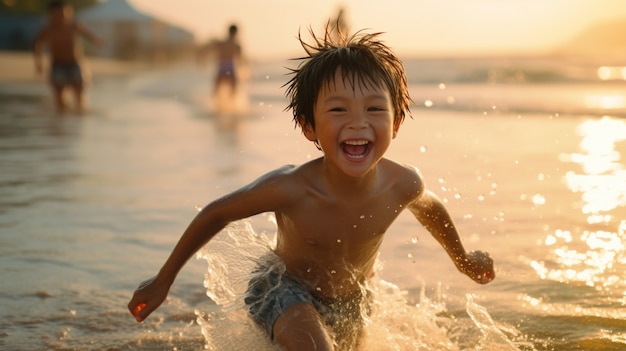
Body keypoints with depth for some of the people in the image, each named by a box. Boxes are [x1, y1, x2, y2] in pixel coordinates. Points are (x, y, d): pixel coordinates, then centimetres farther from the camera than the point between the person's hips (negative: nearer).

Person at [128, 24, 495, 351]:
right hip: (286, 289, -5)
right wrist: (163, 281, -11)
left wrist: (462, 257, 18)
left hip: (352, 301, 5)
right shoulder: (290, 189, -36)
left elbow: (430, 208, -1)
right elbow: (216, 214, -19)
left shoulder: (403, 184, -26)